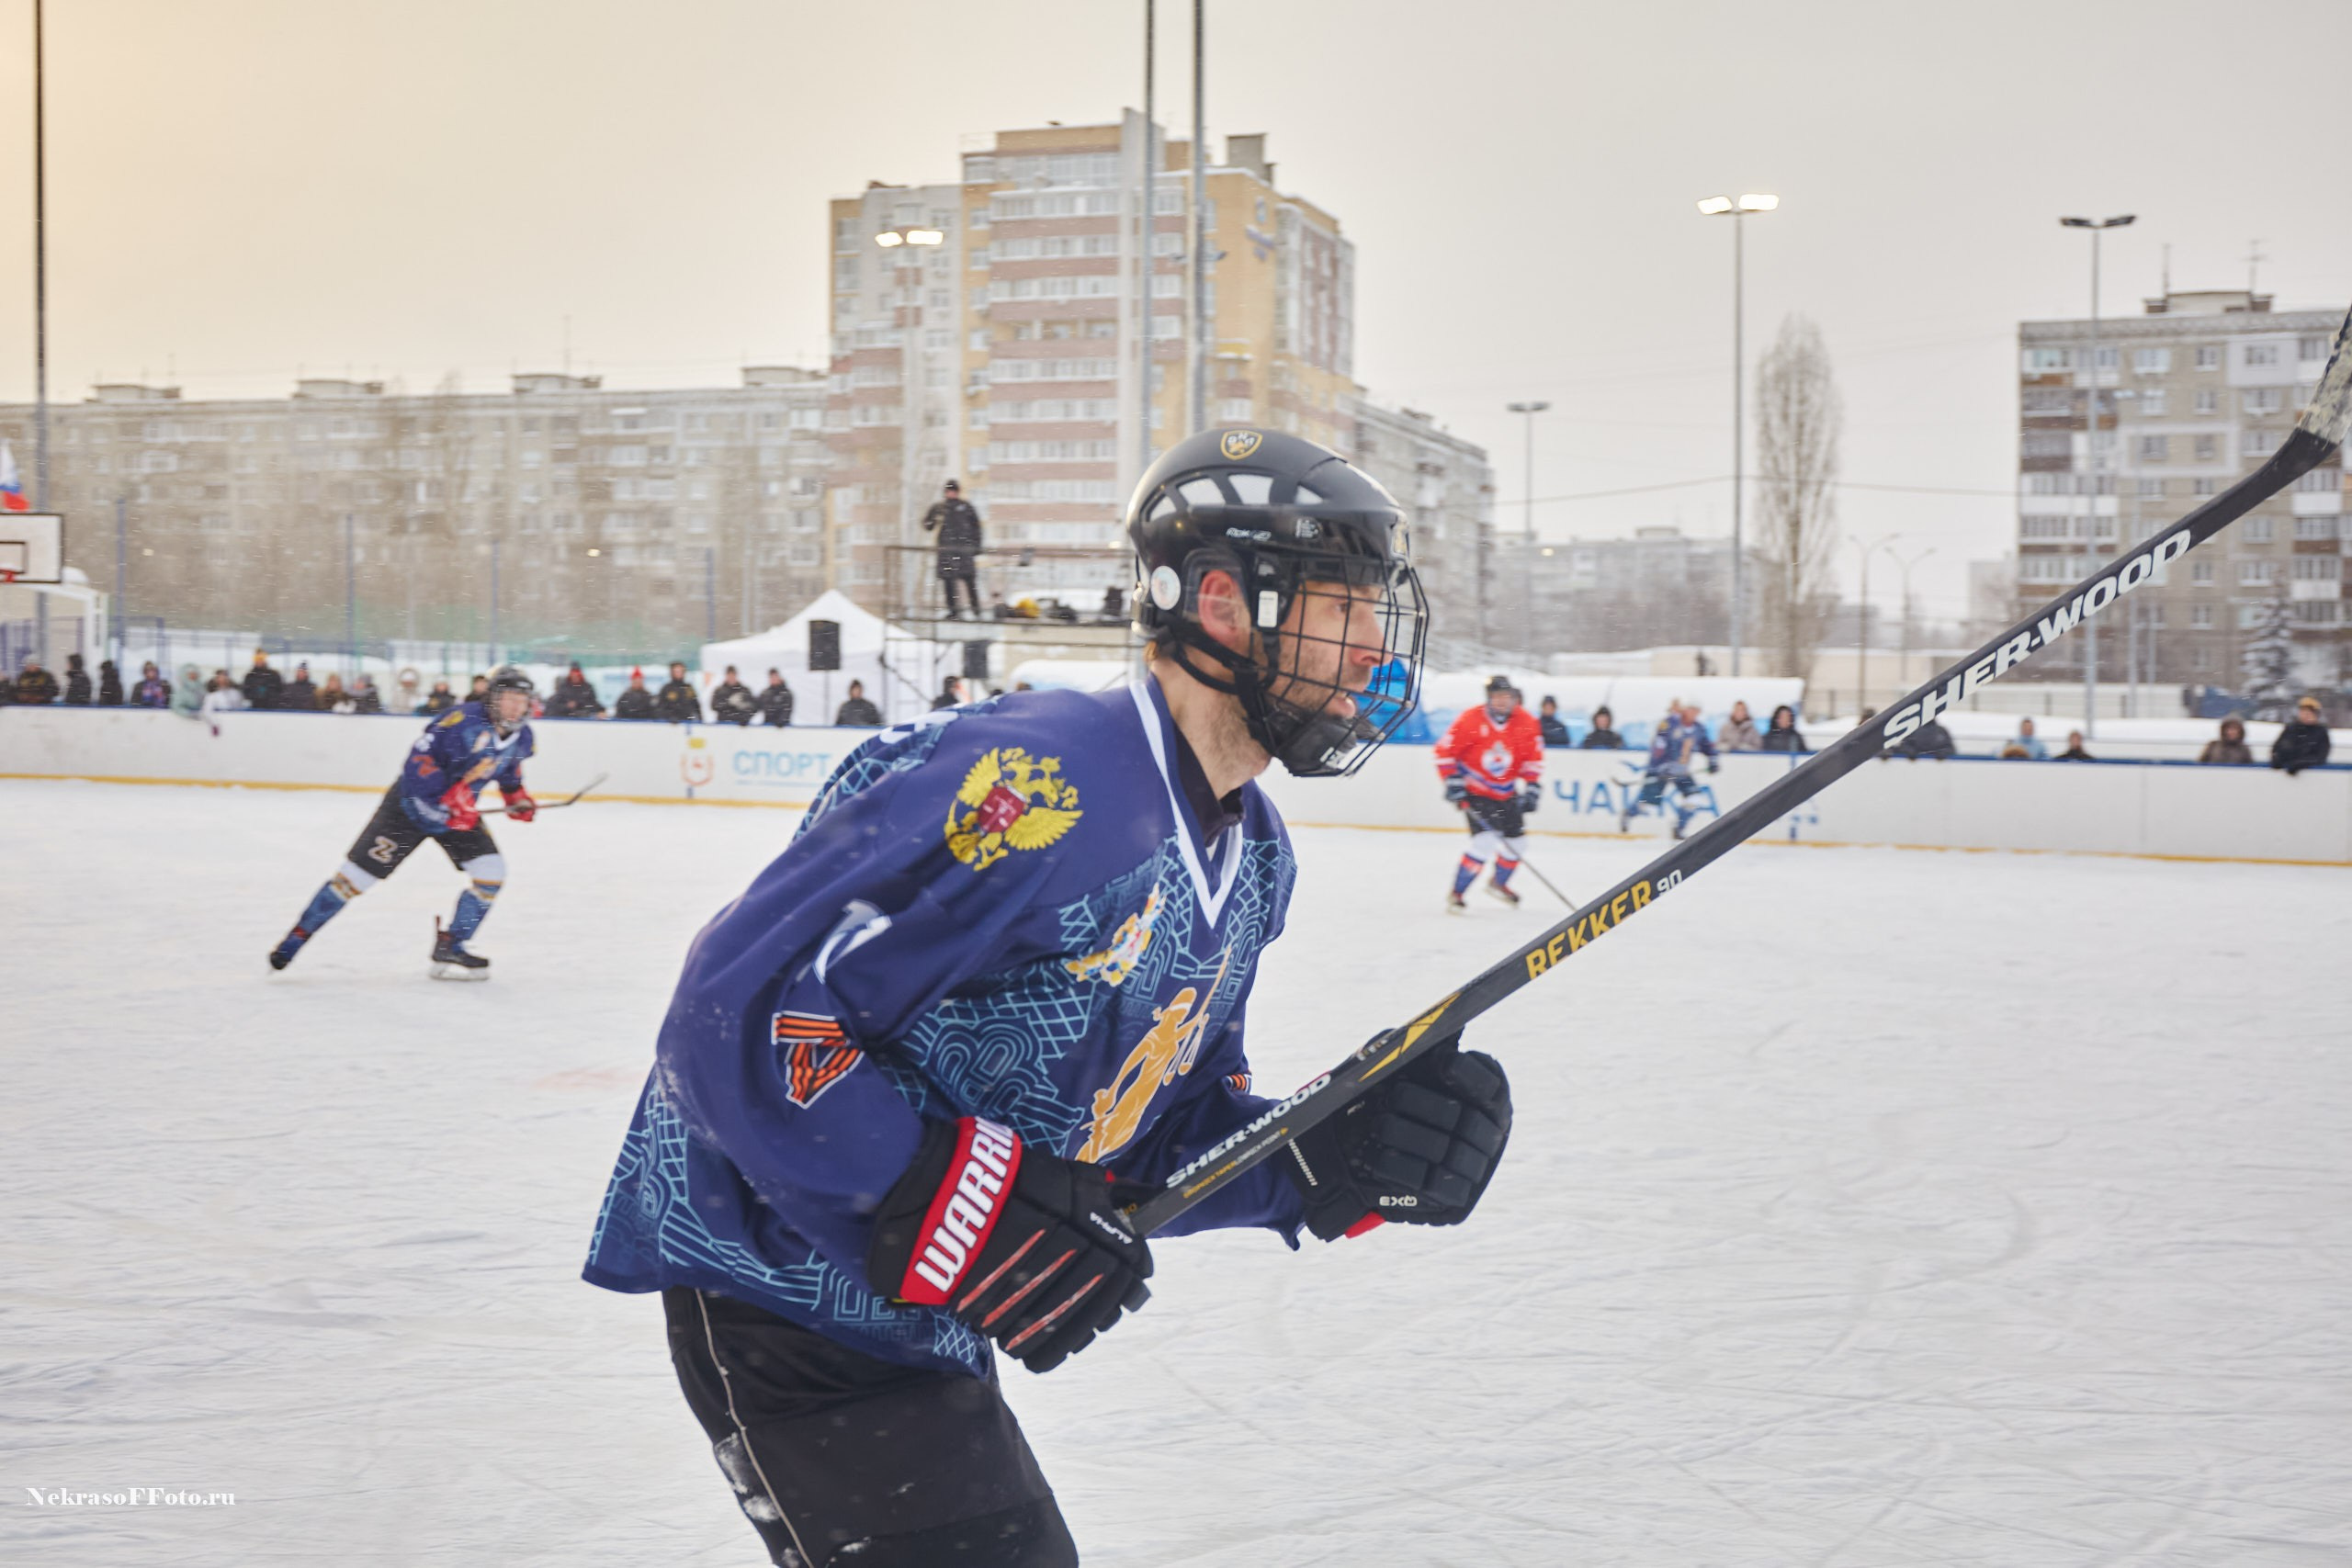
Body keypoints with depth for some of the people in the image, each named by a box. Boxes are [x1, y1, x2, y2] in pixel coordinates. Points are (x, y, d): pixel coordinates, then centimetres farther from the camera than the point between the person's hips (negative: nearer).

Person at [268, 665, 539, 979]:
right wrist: (450, 798, -36)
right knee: (359, 872, -6)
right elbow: (420, 759, -30)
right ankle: (296, 937, 7)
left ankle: (449, 949, 3)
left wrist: (516, 796, 4)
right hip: (412, 803, -6)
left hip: (460, 813, 6)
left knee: (491, 871, -9)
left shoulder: (521, 737, -4)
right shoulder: (463, 720, -27)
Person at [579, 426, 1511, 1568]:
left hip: (923, 1315, 10)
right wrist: (963, 1212, -31)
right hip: (783, 1287, -10)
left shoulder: (1252, 853, 5)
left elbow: (1159, 1139, 8)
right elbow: (738, 1012, -29)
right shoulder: (1037, 782, -27)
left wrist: (1338, 1157, -10)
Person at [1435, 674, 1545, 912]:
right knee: (1485, 842, -21)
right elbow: (1445, 752, -12)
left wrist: (1532, 788, -4)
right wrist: (1453, 784, -16)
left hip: (1506, 793, 6)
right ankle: (1455, 895, -9)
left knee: (1517, 843, 12)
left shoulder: (1527, 723, -7)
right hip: (1475, 792, -6)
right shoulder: (1469, 720, -19)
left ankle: (1498, 883, 42)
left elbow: (1533, 758, 3)